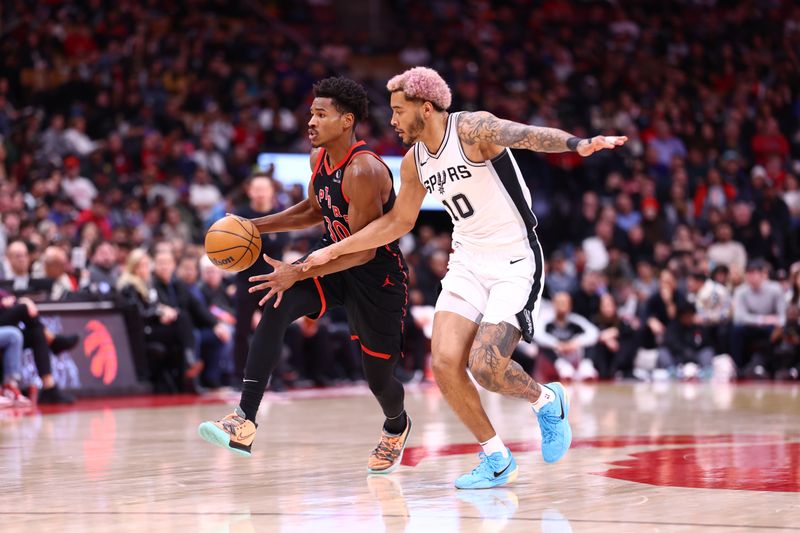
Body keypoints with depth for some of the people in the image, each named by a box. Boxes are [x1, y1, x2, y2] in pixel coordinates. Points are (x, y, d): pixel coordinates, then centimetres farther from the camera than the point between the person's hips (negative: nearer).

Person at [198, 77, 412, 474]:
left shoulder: (363, 171, -28)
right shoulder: (319, 158, -2)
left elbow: (364, 250, -28)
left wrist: (297, 274, -33)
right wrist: (257, 226, 4)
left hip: (377, 274, -7)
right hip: (335, 256, 7)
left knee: (378, 377, 6)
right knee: (275, 309, -21)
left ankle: (396, 426, 45)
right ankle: (244, 423, -29)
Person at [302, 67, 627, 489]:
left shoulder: (472, 129, -16)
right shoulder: (414, 161, 7)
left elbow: (528, 135, -36)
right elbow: (398, 222, 22)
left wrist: (577, 145, -56)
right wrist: (335, 251, 21)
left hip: (515, 263, -7)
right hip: (468, 263, 7)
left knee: (485, 366, -19)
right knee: (445, 363, -9)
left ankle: (546, 400, 14)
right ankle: (495, 459, 7)